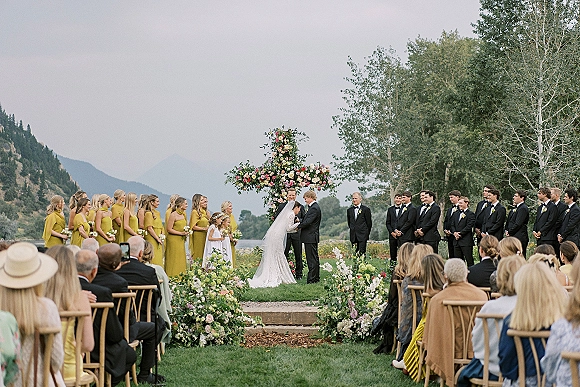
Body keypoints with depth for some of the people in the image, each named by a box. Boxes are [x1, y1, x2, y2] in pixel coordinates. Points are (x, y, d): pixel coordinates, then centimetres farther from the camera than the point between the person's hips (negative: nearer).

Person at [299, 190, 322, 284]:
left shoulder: (314, 208, -17)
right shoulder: (313, 207, 15)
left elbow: (308, 222, -22)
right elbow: (306, 220, 17)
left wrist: (298, 226, -10)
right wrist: (300, 222, 1)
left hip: (310, 237, -11)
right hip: (312, 237, 11)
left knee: (312, 259, -8)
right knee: (314, 258, 15)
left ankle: (312, 279, -6)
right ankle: (316, 277, 21)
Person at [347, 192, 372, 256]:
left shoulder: (366, 209, -2)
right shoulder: (349, 210, 12)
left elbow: (369, 223, 1)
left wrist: (367, 233, 2)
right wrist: (352, 230, 13)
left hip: (362, 236, -5)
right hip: (353, 236, 5)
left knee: (361, 253, -12)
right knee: (355, 253, 4)